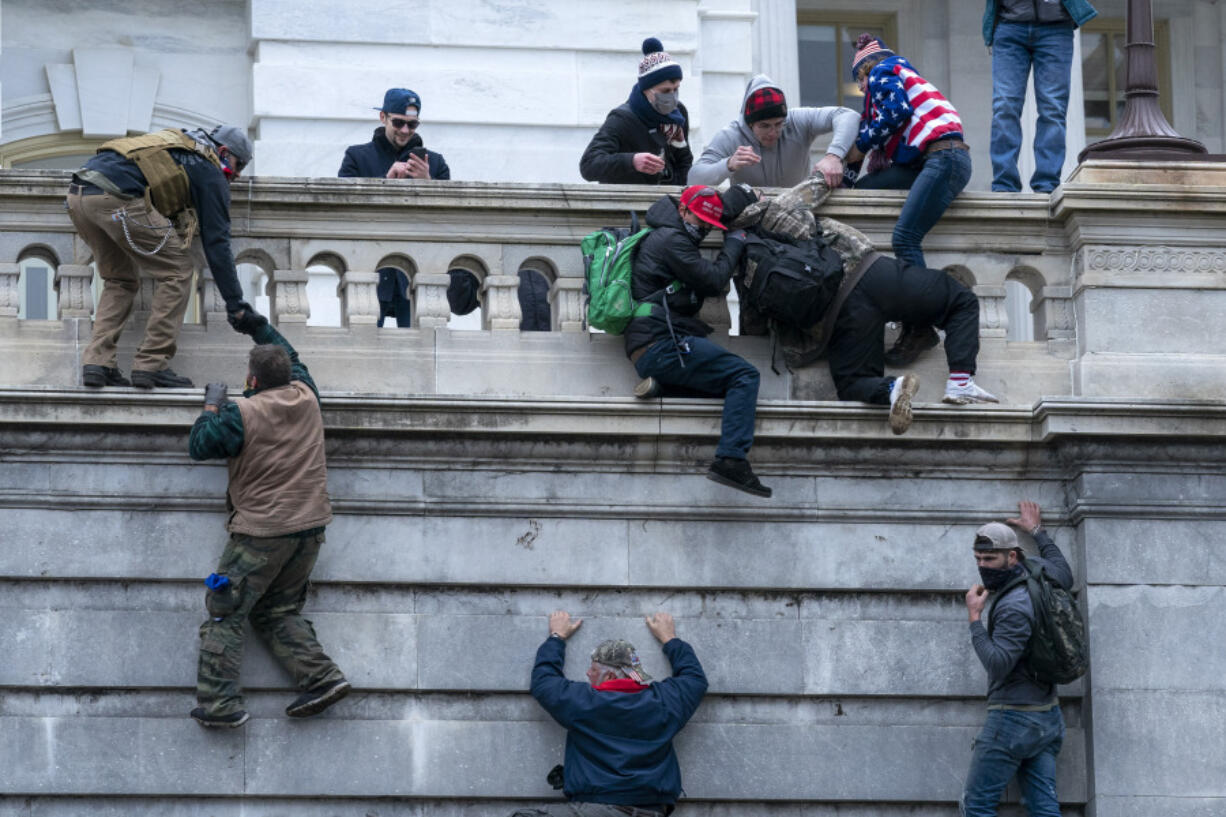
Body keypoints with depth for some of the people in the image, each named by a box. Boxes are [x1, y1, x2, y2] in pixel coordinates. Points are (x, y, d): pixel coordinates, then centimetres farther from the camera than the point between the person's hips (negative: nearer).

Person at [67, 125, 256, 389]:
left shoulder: (178, 142, 35)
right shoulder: (210, 172, 11)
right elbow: (217, 241, 8)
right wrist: (235, 301, 11)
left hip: (78, 193, 9)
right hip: (116, 197, -8)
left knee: (120, 280, 23)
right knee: (178, 272, 4)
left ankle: (97, 362, 10)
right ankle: (151, 364, 1)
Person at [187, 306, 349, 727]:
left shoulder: (242, 413, -14)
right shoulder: (306, 397, 4)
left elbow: (199, 445, -5)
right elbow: (290, 358, 26)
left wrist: (212, 405, 9)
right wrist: (259, 327, 32)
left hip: (262, 534, -7)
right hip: (310, 527, 7)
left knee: (224, 613, 1)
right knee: (280, 610, 18)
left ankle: (220, 702, -7)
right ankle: (322, 676, 1)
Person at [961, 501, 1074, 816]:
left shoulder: (1013, 606, -20)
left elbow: (998, 665, -25)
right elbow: (1066, 576, 32)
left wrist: (975, 618, -18)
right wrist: (1038, 532, 40)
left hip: (1013, 719, -9)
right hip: (1049, 717, 9)